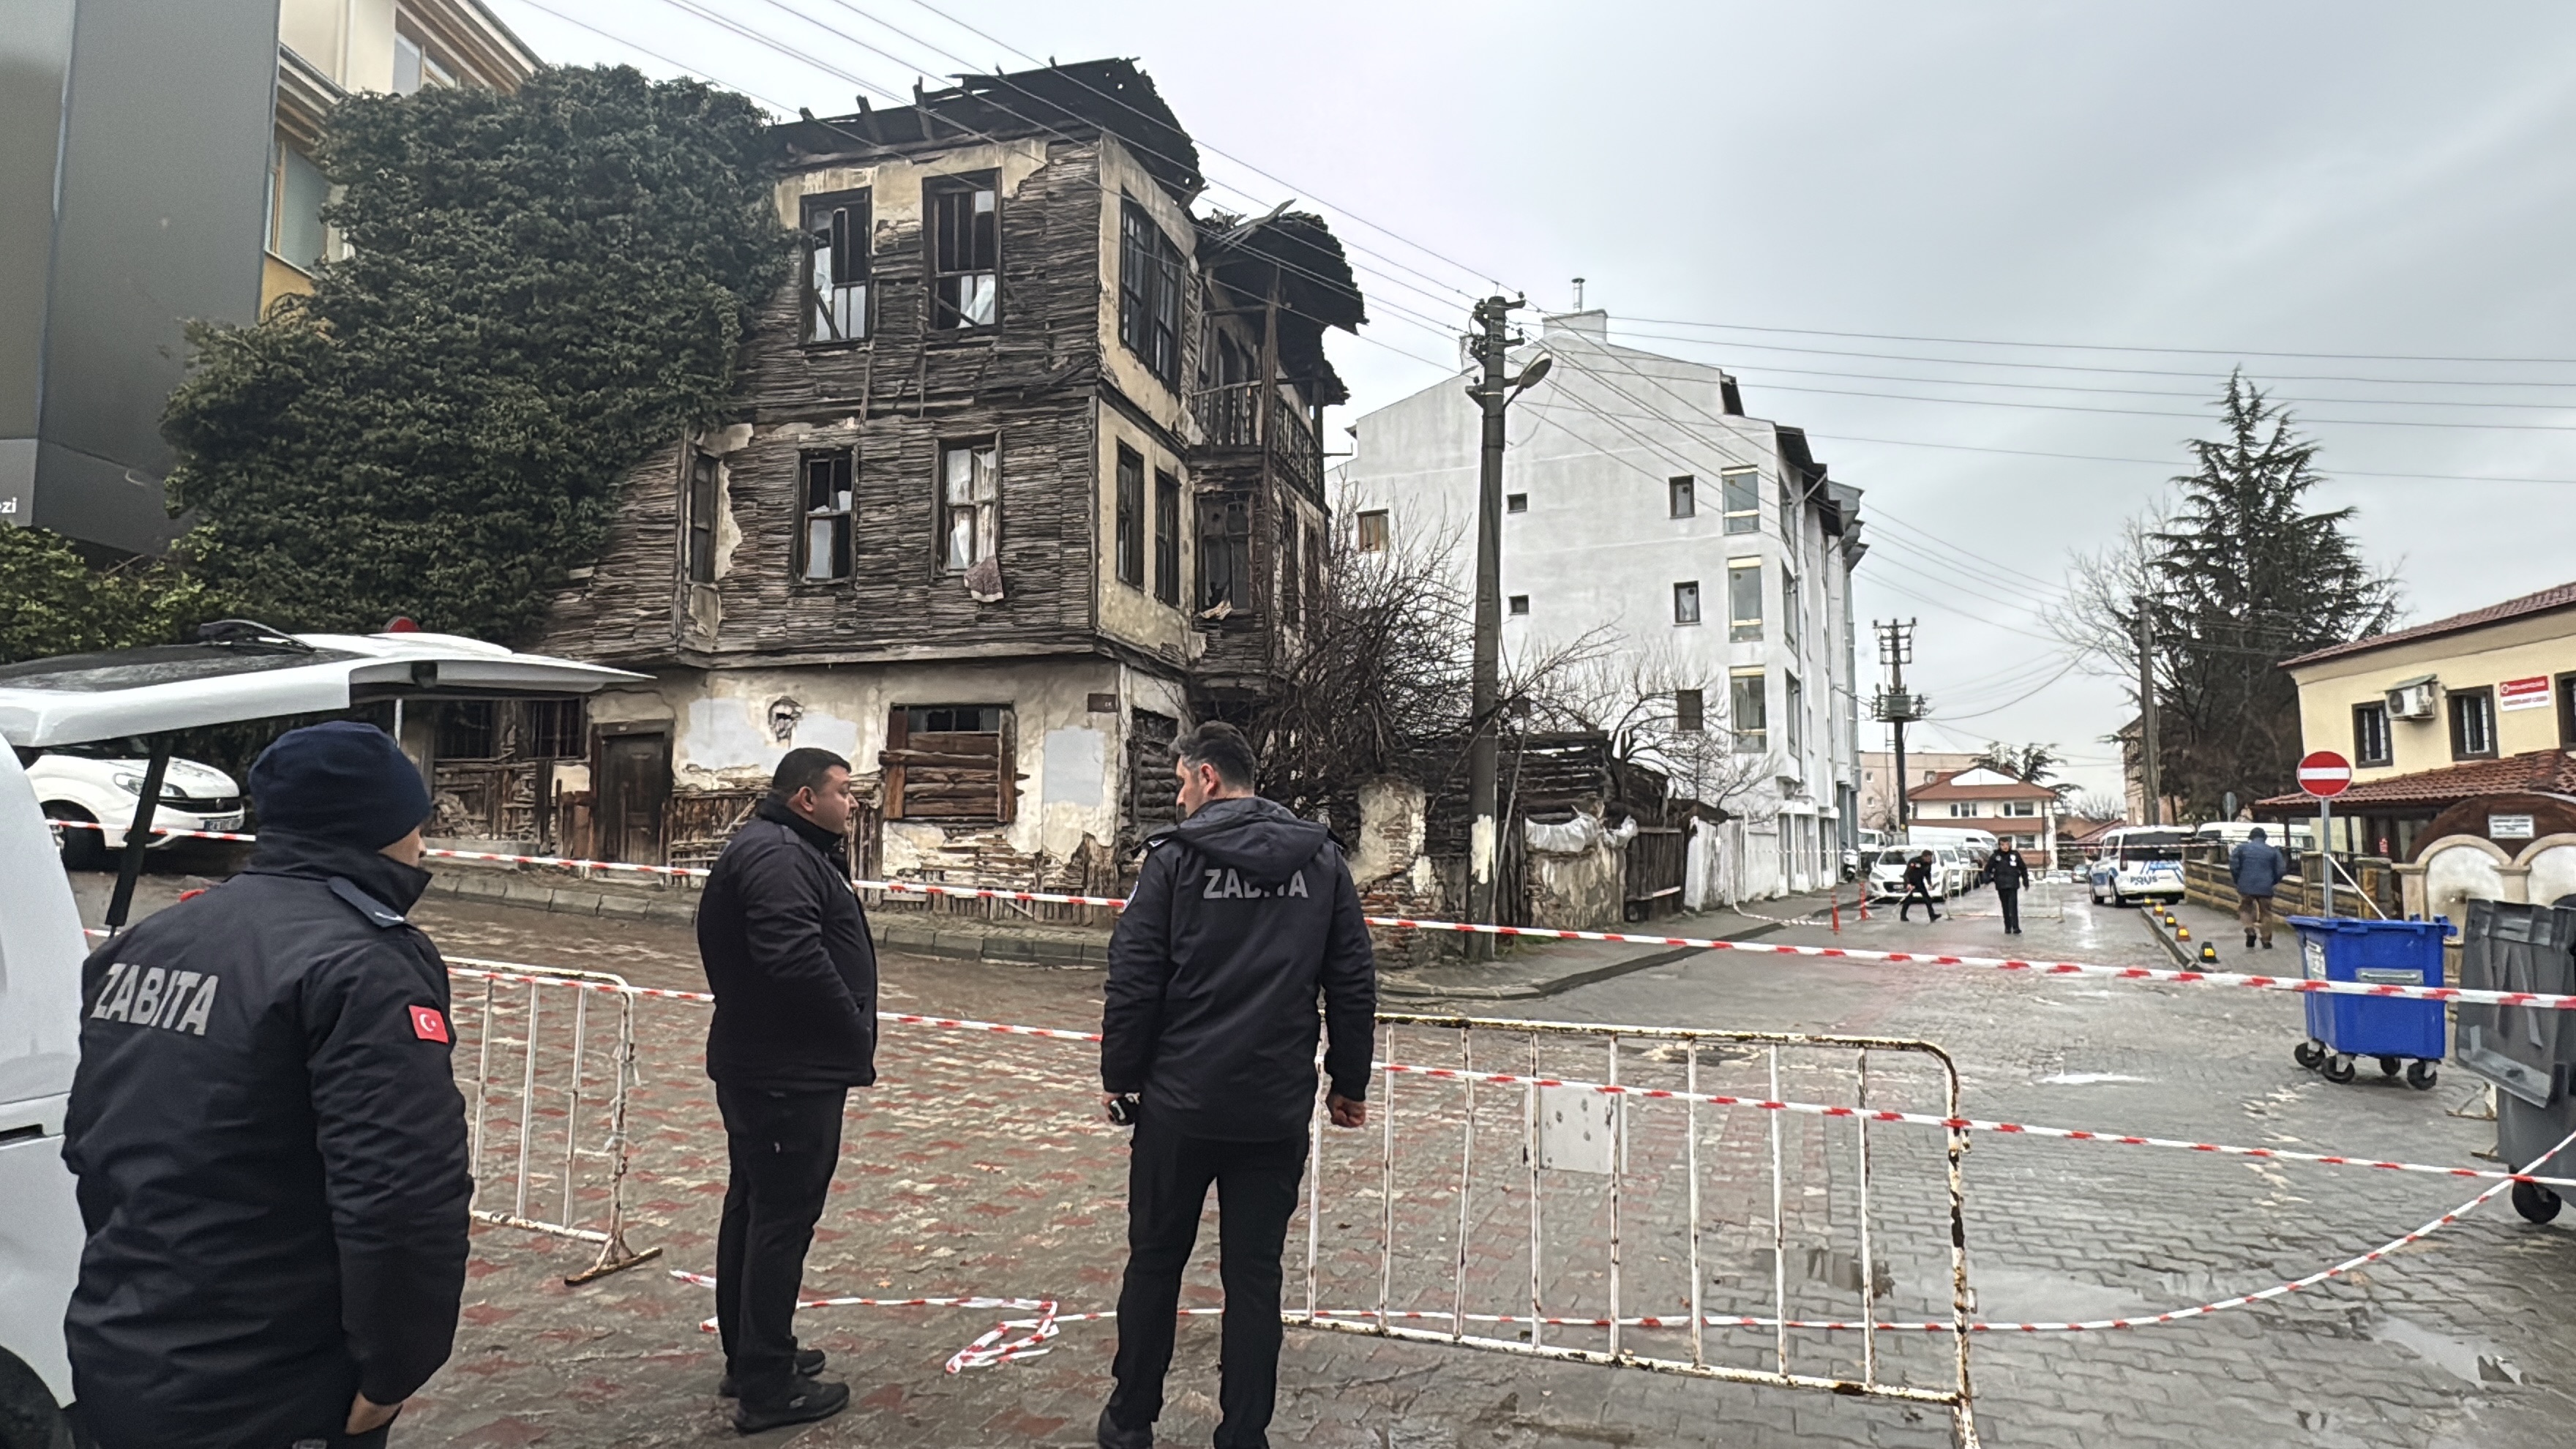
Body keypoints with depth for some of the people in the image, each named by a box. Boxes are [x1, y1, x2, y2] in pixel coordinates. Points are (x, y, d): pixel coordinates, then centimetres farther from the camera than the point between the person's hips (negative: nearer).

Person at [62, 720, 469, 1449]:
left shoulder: (139, 944, 8)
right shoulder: (363, 966, -21)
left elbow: (92, 1143, 17)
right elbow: (405, 1198, -28)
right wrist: (393, 1371, -15)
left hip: (110, 1370, 8)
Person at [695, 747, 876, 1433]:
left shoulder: (795, 851, 15)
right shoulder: (776, 855, -20)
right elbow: (798, 960, -31)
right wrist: (856, 1036, -19)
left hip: (760, 1066, 11)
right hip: (790, 1074, -11)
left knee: (754, 1208, 19)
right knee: (783, 1219, -1)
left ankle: (749, 1355, 34)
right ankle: (767, 1387, 10)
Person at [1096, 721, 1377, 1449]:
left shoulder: (1175, 856, -5)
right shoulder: (1322, 859, 3)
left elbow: (1134, 981, -7)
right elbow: (1354, 982, 4)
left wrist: (1121, 1076, 3)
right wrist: (1350, 1081, 12)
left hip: (1180, 1099, -2)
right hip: (1279, 1108, 2)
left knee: (1154, 1260, 14)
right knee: (1254, 1273, 11)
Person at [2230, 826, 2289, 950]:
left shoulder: (2242, 849, 2)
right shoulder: (2273, 851, 6)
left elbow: (2233, 866, -5)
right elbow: (2281, 870, 2)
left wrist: (2238, 881, 8)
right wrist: (2273, 882, 18)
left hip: (2246, 887, -1)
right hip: (2265, 888, 1)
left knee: (2245, 909, 15)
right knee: (2266, 913, 12)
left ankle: (2250, 930, -9)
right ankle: (2266, 941, 15)